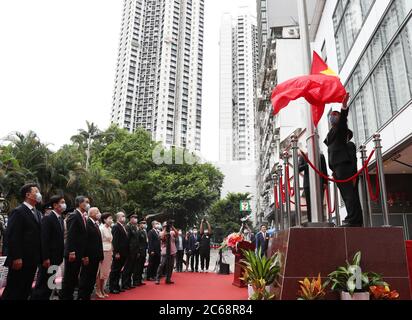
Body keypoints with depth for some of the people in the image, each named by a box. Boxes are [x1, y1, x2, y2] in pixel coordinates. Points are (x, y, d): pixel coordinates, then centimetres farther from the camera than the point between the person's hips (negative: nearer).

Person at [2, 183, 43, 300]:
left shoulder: (38, 213, 15)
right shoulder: (18, 212, -10)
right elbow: (12, 237, -16)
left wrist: (40, 257, 10)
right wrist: (16, 258, -19)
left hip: (32, 259, 8)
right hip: (21, 260, -8)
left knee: (25, 291, 14)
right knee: (13, 292, 2)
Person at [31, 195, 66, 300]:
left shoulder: (60, 218, 12)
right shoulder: (47, 218, -13)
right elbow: (44, 240, -18)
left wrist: (60, 256, 11)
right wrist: (45, 258, -20)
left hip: (56, 258, 8)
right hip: (48, 258, -8)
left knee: (49, 284, 14)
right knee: (42, 284, -1)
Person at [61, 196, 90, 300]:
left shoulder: (83, 218, 14)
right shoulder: (73, 216, -12)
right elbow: (70, 236, -19)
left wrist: (84, 255, 14)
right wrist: (71, 252, -23)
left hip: (79, 254, 9)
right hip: (72, 254, -8)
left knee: (74, 279, 13)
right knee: (68, 278, 1)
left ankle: (69, 297, 22)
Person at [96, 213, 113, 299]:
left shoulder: (109, 229, 11)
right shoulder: (101, 228, -12)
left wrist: (111, 251, 11)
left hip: (109, 252, 8)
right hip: (103, 252, -8)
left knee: (106, 272, 12)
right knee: (101, 272, 1)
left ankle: (102, 290, 21)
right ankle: (98, 291, 12)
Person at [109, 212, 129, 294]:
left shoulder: (124, 227, 15)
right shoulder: (116, 227, -10)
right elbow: (115, 241, -17)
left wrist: (126, 253, 12)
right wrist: (116, 252, -21)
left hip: (124, 253, 8)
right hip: (118, 253, -8)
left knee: (119, 271, 14)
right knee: (114, 270, 2)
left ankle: (117, 286, 22)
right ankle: (112, 288, 10)